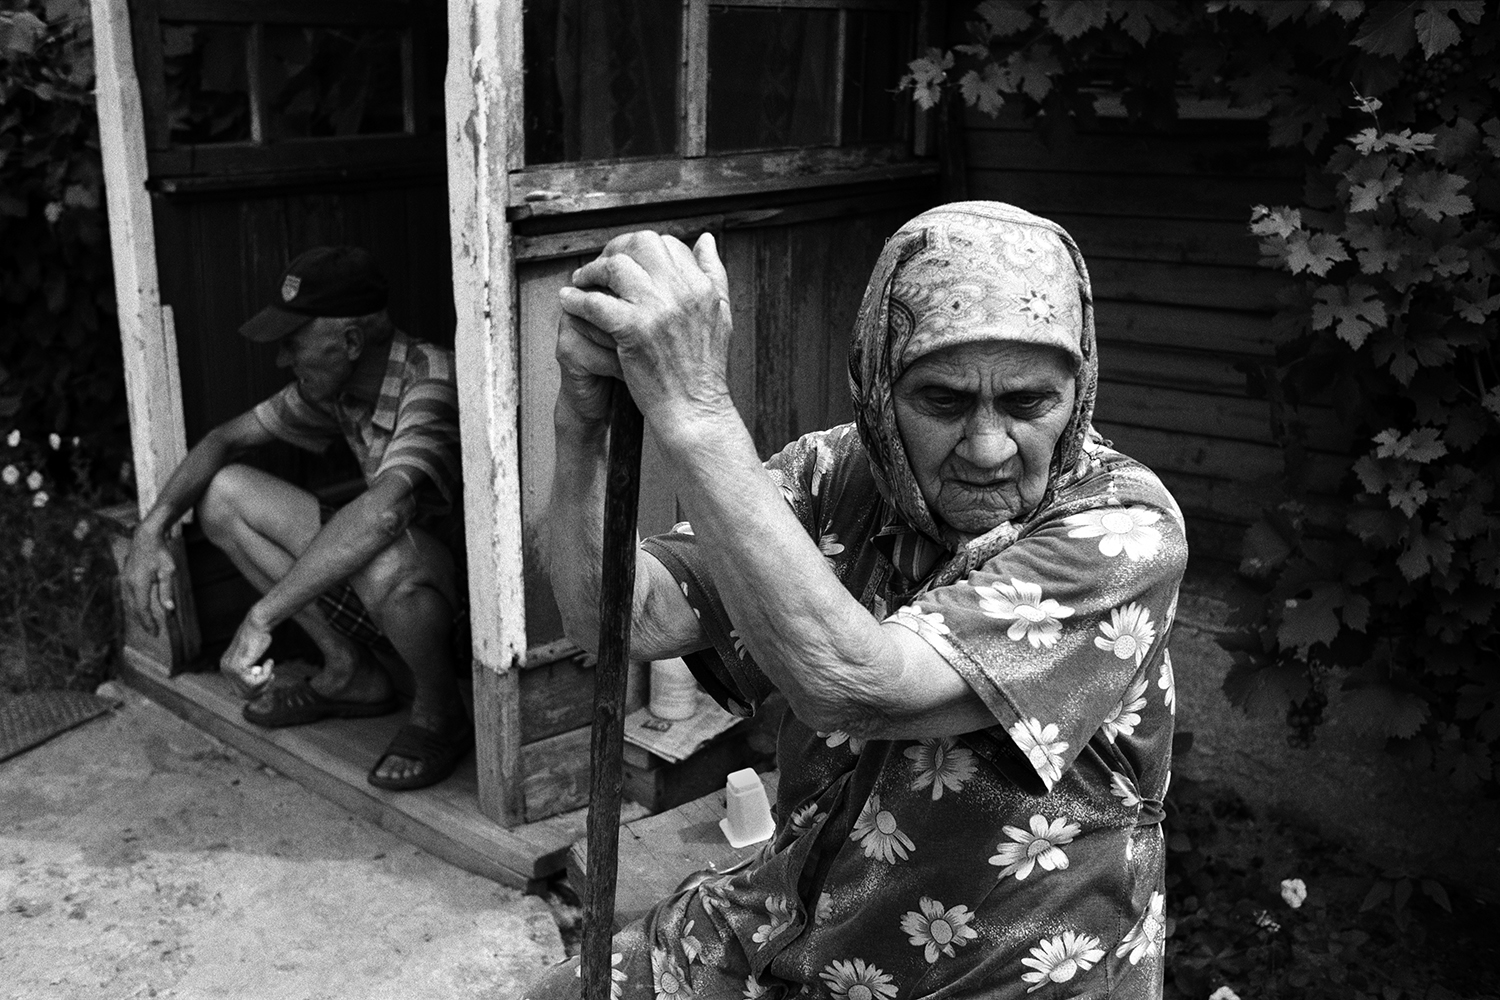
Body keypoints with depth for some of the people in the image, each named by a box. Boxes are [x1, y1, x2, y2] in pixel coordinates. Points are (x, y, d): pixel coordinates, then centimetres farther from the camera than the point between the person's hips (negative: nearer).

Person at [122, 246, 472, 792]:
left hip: (467, 583, -8)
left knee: (384, 557, -43)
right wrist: (152, 528, -6)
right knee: (223, 493, 2)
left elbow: (383, 511, -44)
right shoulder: (334, 383, -1)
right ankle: (351, 674, 8)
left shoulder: (431, 386, -28)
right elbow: (228, 438, 9)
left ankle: (440, 715, -10)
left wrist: (261, 618, -41)